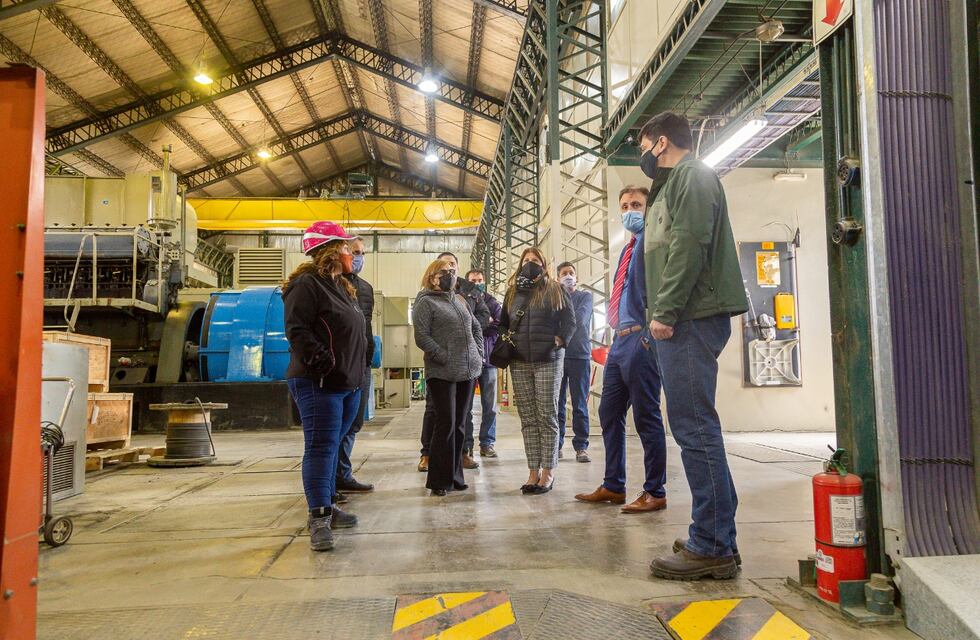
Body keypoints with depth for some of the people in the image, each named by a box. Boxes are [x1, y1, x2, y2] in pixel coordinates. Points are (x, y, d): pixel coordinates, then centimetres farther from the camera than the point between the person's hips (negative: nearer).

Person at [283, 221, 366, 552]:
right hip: (319, 384, -9)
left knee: (331, 446, 16)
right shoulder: (306, 285, -10)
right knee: (321, 447, -9)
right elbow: (297, 331, -20)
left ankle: (326, 505, 26)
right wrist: (324, 363, -26)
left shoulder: (342, 287, 20)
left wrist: (356, 371, 18)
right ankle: (319, 518, -6)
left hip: (348, 384, 10)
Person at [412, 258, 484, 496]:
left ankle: (454, 475, 20)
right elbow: (422, 337, -12)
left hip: (468, 370, 7)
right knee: (446, 423, -5)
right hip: (442, 374, -6)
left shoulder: (460, 300, 18)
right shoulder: (425, 302, -3)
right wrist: (445, 357, -16)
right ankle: (440, 480, 5)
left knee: (459, 424, 10)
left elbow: (476, 328, 25)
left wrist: (479, 353, 11)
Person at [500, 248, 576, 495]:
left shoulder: (555, 290, 6)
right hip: (519, 363, 4)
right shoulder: (512, 292, 16)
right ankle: (533, 472, 8)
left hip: (548, 361, -3)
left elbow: (569, 321, 4)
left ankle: (548, 472, 3)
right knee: (528, 419, 4)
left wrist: (558, 341, -8)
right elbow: (503, 323, 21)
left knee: (547, 416, -3)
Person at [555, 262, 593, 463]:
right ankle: (556, 445, 11)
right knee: (557, 403, 4)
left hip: (579, 355, -2)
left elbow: (579, 319, -9)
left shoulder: (585, 296, 8)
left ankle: (581, 446, 5)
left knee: (580, 404, 0)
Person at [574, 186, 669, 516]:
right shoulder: (628, 248, 23)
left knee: (646, 416, -2)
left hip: (640, 339, -10)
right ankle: (613, 486, 26)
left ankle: (655, 492, 10)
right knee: (609, 413, 14)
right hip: (620, 339, 10)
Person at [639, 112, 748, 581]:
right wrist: (662, 314, 16)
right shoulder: (681, 180, 28)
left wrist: (665, 311, -19)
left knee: (694, 427, -10)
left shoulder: (691, 174, -1)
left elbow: (691, 243, -16)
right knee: (695, 427, 10)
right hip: (687, 319, 10)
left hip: (692, 318, -10)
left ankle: (711, 548, -5)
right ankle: (716, 538, 18)